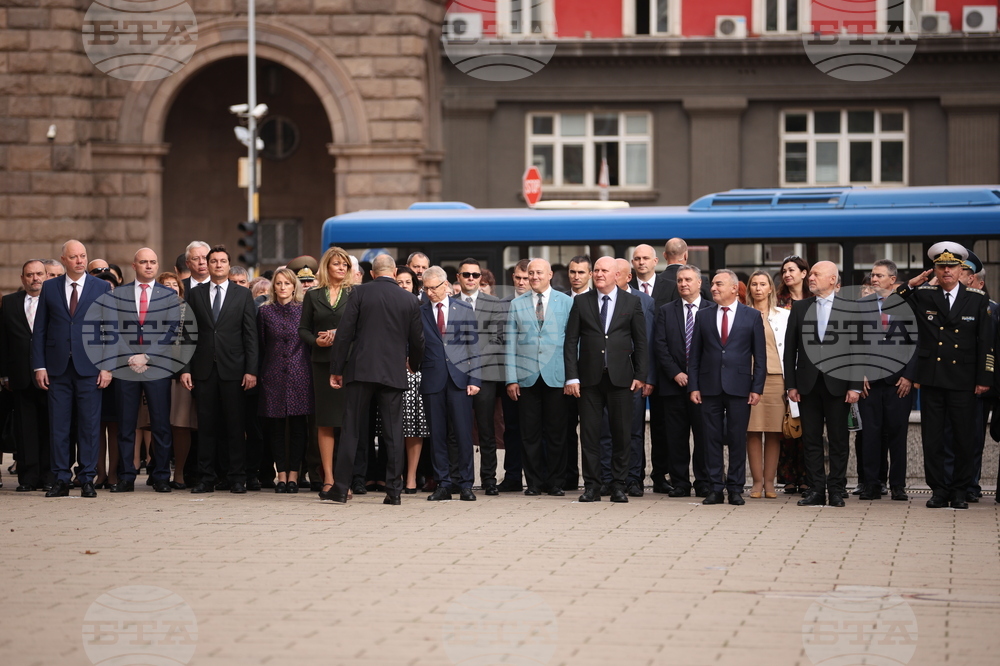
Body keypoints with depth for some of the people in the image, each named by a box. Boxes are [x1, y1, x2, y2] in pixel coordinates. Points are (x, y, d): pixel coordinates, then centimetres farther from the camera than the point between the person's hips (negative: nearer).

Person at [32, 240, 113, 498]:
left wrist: (108, 366, -5)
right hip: (58, 369, 1)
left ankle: (87, 479, 5)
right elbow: (39, 329, 8)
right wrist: (39, 366, 0)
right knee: (58, 425, 1)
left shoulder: (102, 288, 6)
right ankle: (61, 479, 7)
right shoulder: (49, 288, 9)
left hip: (89, 367, -1)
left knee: (89, 425, -1)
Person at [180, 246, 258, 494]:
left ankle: (237, 478, 6)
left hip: (233, 369, -1)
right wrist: (185, 368, -1)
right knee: (206, 425, 2)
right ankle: (205, 478, 7)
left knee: (235, 425, 0)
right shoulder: (195, 294, 10)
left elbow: (251, 335, 3)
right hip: (204, 369, 1)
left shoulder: (243, 294, 6)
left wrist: (251, 370, -5)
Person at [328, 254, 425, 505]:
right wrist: (414, 365, 28)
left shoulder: (359, 293, -1)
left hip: (361, 370, -1)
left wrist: (337, 369, 2)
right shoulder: (410, 300, 4)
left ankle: (340, 488, 1)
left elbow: (344, 333, -4)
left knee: (351, 430, 2)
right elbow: (417, 341, 9)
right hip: (394, 372, 1)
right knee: (393, 433, 5)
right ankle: (394, 490, 4)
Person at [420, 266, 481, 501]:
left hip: (459, 377, -1)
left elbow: (473, 345, 5)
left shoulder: (464, 309, 7)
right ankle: (443, 484, 8)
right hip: (432, 378, 1)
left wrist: (474, 378, -2)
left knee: (463, 432, -2)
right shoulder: (420, 311, 8)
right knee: (437, 434, 2)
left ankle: (465, 484, 4)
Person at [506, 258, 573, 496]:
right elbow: (510, 343, 7)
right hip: (527, 377, 1)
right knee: (530, 433, 1)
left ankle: (555, 482, 9)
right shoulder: (517, 305, 10)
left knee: (556, 432, 1)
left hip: (556, 376, -1)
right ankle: (534, 482, 9)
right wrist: (511, 378, 0)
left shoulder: (566, 302, 7)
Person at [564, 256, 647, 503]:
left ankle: (618, 485, 8)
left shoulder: (632, 302, 5)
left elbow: (640, 342, 6)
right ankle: (592, 486, 6)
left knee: (621, 433, 1)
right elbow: (571, 342, 4)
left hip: (620, 378, -1)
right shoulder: (581, 302, 6)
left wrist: (640, 375, -2)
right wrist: (572, 377, -3)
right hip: (590, 378, 1)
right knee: (589, 434, 1)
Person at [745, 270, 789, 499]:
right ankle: (757, 481, 2)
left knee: (774, 432, -1)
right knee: (753, 431, -3)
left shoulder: (783, 315, 10)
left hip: (775, 377, 0)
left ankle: (769, 482, 4)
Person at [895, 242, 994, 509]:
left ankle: (960, 490, 11)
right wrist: (910, 285, -7)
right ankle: (939, 490, 11)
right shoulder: (923, 296, 4)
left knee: (964, 438, 2)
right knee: (932, 438, 4)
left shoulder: (977, 299, 2)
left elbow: (986, 342, 2)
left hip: (963, 380, -1)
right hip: (931, 378, 1)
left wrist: (984, 378, -3)